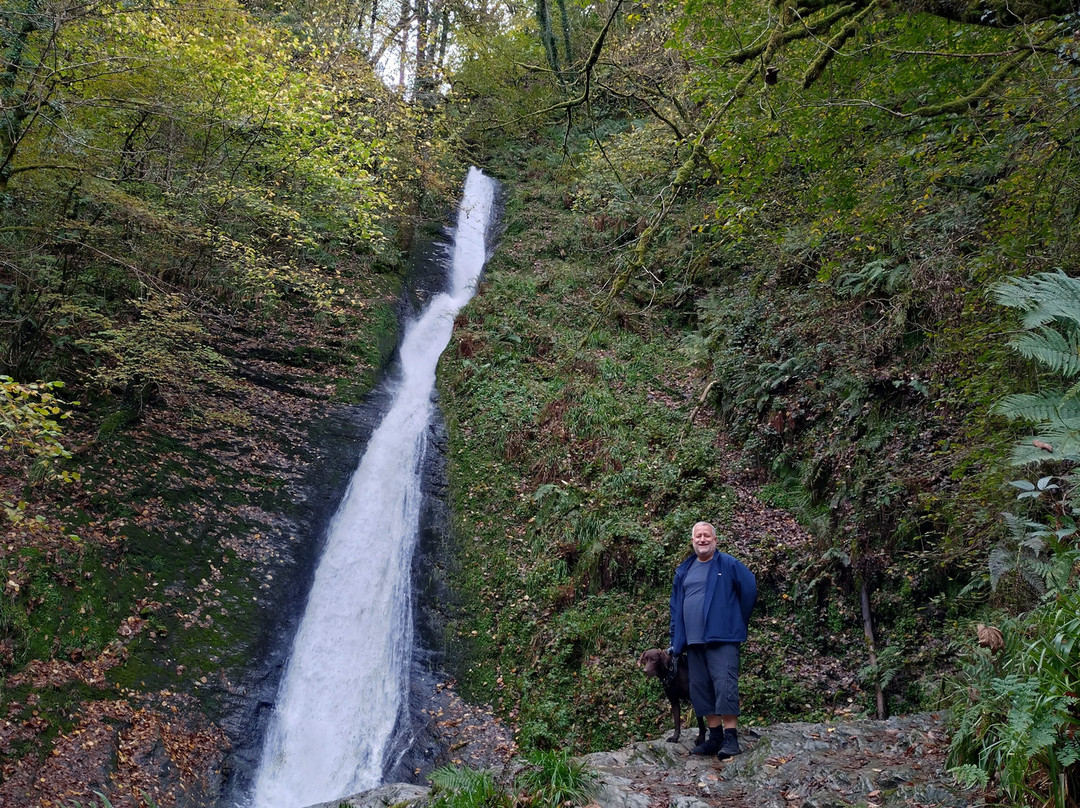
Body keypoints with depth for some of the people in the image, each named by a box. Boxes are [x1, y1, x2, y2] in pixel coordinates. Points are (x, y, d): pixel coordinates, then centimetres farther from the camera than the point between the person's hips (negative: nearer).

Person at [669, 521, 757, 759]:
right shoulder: (684, 570, 14)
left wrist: (739, 621, 5)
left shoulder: (729, 565, -2)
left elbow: (750, 589, -2)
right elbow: (676, 605, 19)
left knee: (725, 685, -12)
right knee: (700, 689, 8)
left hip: (722, 638, -6)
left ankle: (731, 738, -7)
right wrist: (676, 639, 14)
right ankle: (715, 737, 17)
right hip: (694, 641, 6)